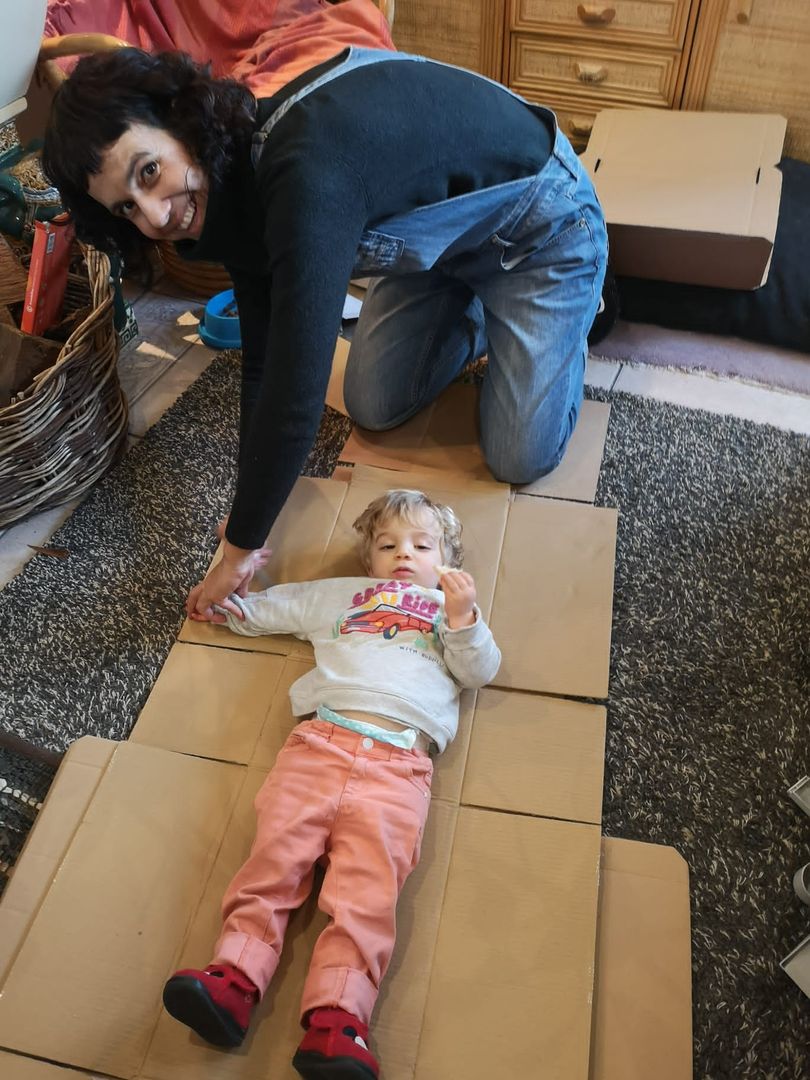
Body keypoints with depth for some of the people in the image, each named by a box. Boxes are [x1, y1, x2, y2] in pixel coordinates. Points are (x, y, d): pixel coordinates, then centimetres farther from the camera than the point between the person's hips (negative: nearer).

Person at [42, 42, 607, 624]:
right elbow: (264, 366, -9)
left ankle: (573, 304, 20)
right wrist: (247, 522, -11)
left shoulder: (305, 178, -41)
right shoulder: (233, 185, -13)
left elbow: (296, 392, -41)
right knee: (373, 408, 6)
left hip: (542, 224, -6)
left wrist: (243, 546, -30)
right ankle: (483, 314, 28)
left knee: (521, 459, -5)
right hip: (446, 232, 7)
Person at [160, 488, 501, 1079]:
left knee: (368, 884, -18)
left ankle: (335, 1020, -26)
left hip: (399, 762, -2)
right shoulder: (338, 594, 32)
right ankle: (237, 978, -20)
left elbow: (481, 671, 13)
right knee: (277, 852, -16)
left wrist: (463, 617, -1)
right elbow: (254, 612, 38)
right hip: (321, 737, 2)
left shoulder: (452, 608, 29)